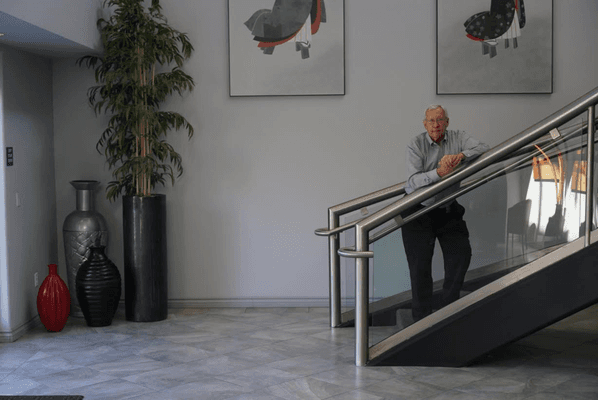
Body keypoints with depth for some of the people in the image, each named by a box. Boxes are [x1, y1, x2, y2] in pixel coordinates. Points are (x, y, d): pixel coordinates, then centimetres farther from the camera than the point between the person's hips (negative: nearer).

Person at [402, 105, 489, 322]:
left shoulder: (457, 138, -2)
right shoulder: (416, 145, -11)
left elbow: (484, 149, -17)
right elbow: (415, 181, -21)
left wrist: (460, 156, -33)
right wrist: (438, 173, -37)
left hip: (448, 210, 4)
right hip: (418, 210, -3)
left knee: (461, 253, -1)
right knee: (420, 264, -5)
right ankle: (422, 317, 6)